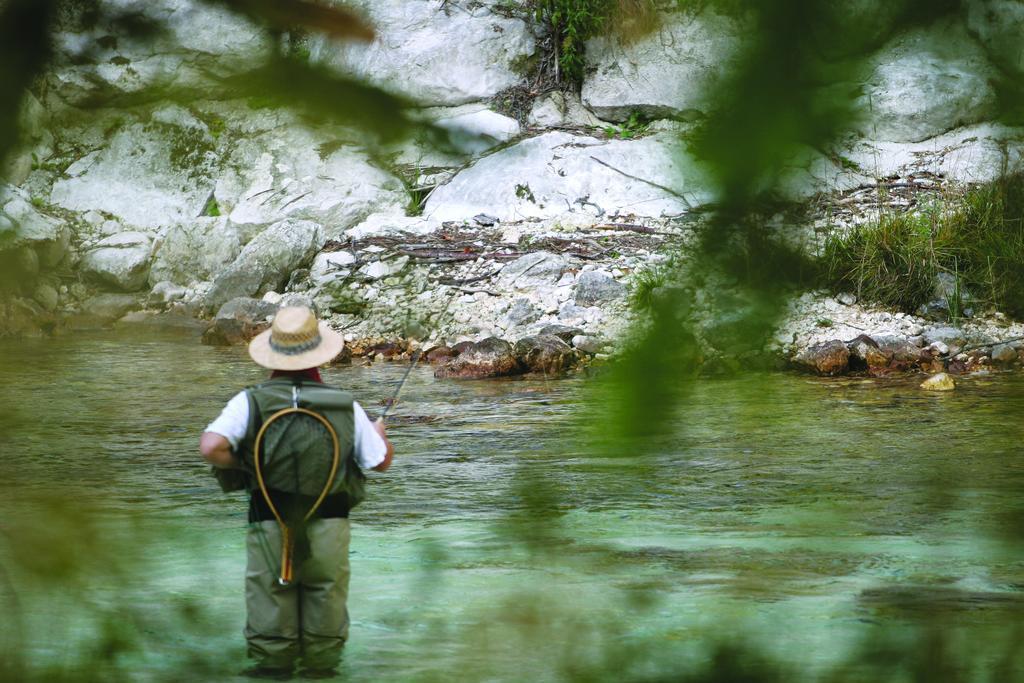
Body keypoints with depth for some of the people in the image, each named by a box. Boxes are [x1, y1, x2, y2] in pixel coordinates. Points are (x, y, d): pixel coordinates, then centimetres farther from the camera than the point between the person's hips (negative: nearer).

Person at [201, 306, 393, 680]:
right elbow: (382, 461, 8)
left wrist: (241, 467, -2)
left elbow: (211, 447, -22)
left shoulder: (251, 401, -8)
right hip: (329, 526, 1)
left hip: (271, 529, -1)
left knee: (270, 605, 8)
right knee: (326, 600, 12)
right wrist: (380, 435, 30)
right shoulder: (346, 407, -3)